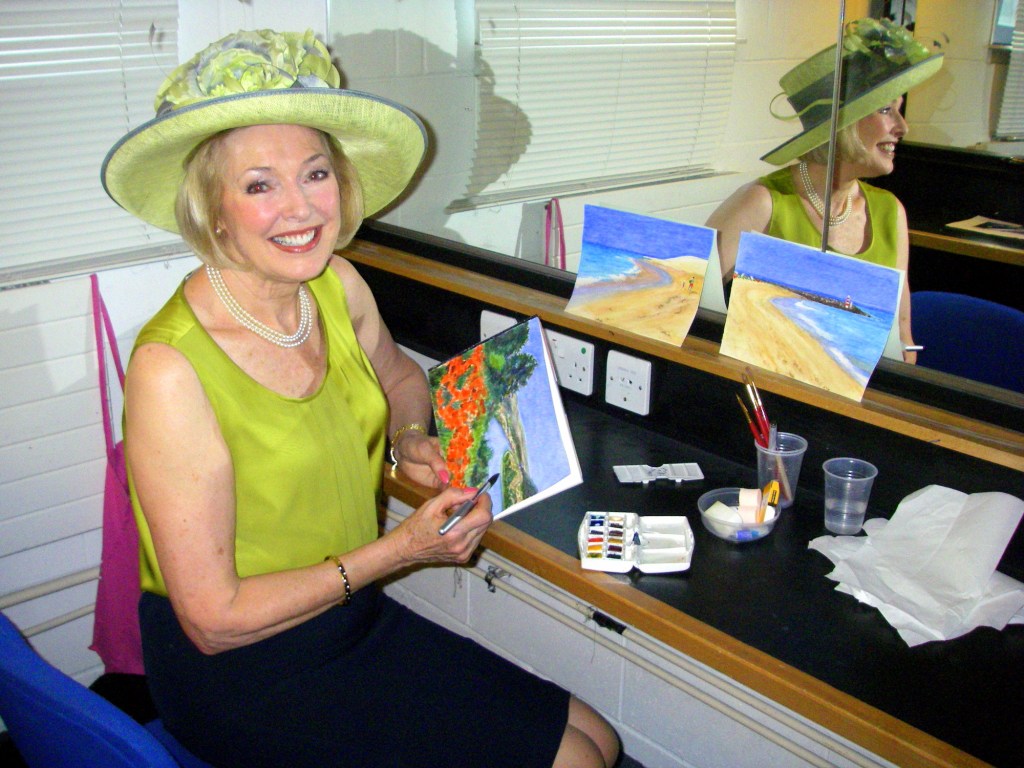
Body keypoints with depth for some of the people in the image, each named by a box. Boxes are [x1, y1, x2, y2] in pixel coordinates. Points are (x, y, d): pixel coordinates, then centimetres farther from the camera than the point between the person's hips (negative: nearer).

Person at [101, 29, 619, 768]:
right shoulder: (171, 370, -26)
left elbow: (399, 375, 19)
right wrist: (398, 549, -20)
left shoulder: (337, 286, -6)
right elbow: (214, 619, -21)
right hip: (241, 678, -6)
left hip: (352, 618, 7)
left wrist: (411, 439, -2)